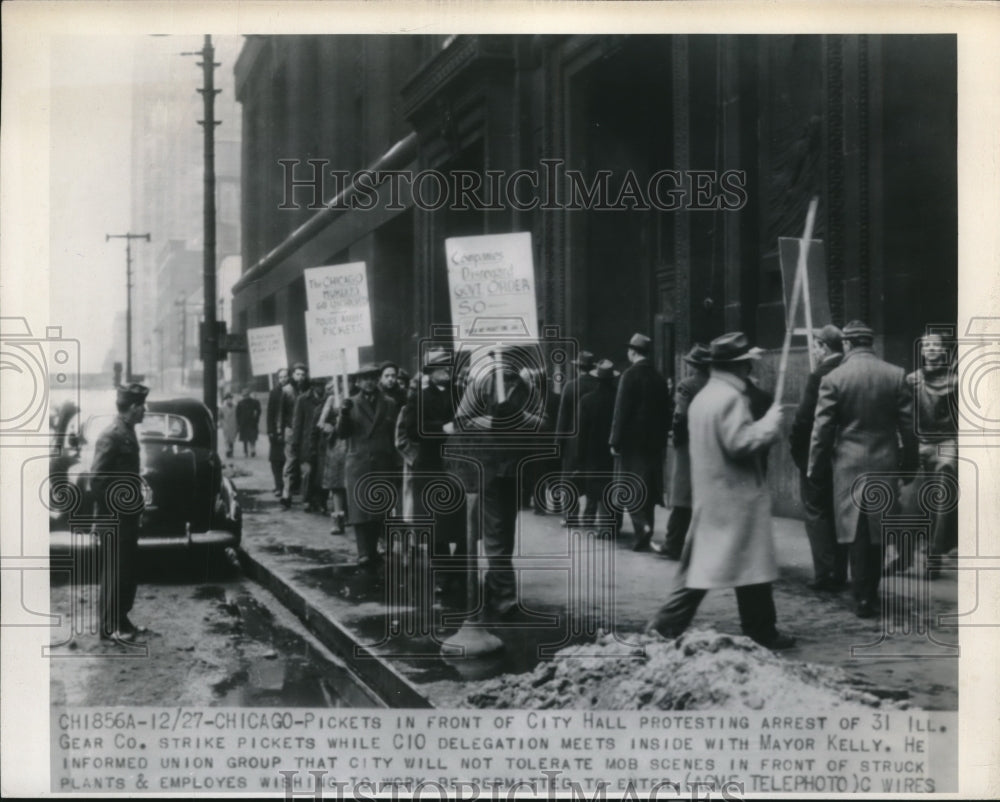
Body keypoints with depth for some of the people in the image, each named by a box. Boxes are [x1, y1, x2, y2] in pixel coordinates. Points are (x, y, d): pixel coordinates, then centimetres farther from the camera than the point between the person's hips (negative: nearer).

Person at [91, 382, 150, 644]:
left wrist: (137, 510, 15)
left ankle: (121, 620, 24)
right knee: (114, 572, -1)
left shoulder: (128, 433, 10)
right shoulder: (111, 436, -18)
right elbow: (97, 479, -20)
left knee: (128, 570, 14)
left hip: (128, 516, 9)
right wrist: (108, 515, -17)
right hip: (114, 518, -9)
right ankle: (110, 627, 8)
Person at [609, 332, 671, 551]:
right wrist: (661, 439, 15)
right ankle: (645, 532, 15)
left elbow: (622, 411, -14)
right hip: (654, 441, 6)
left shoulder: (630, 375, -11)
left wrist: (615, 441, -11)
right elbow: (665, 412, 10)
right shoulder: (659, 377, 7)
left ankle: (641, 524, -20)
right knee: (649, 487, 11)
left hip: (632, 441, -6)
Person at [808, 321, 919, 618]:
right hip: (885, 464, 2)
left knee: (858, 532, 4)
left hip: (849, 465, -2)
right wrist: (909, 465, 10)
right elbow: (909, 426, 1)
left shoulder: (833, 379, -8)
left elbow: (822, 429, -6)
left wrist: (816, 468, 3)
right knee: (877, 531, 13)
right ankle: (870, 591, 23)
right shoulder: (896, 375, -1)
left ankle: (863, 597, 2)